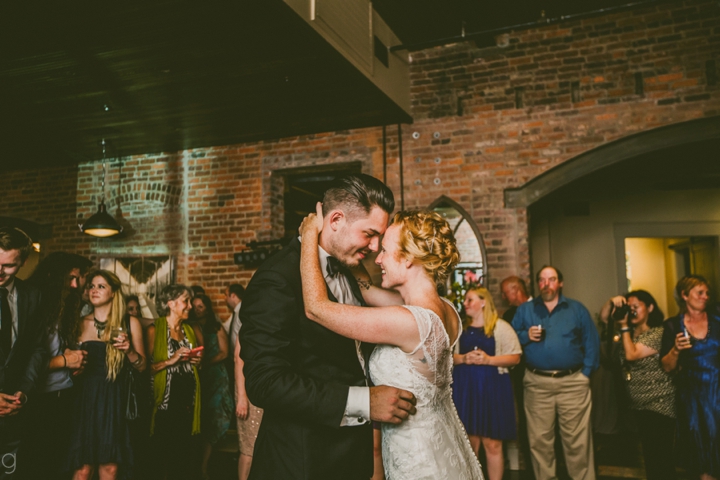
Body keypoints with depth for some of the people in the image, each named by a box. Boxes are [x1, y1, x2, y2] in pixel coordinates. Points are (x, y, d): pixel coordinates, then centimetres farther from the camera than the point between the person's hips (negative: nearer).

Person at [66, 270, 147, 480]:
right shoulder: (81, 324, 8)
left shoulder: (130, 323, 3)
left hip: (114, 399, -1)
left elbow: (142, 366, 4)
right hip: (85, 398, 1)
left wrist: (129, 350, -13)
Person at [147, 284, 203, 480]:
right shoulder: (154, 330, -5)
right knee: (164, 455, 1)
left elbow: (203, 357, 24)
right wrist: (170, 361, -18)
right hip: (165, 402, -4)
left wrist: (199, 361, 4)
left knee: (187, 453, 5)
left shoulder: (193, 330, 10)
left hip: (189, 401, 4)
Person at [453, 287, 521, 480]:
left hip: (492, 387, -3)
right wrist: (463, 358, -11)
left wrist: (489, 359, -17)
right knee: (469, 443, 10)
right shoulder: (460, 327, 9)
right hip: (464, 388, 3)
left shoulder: (501, 327, -1)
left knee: (492, 444, 3)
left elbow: (515, 357, -4)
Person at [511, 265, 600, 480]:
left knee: (577, 440, 0)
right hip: (537, 383, 1)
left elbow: (592, 342, 5)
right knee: (539, 439, 5)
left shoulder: (577, 309, 9)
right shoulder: (524, 310, 10)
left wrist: (586, 372, -3)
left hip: (572, 382, -1)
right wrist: (526, 336, -10)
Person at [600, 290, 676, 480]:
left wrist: (624, 326, -16)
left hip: (659, 405, -8)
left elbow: (631, 355, -22)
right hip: (640, 404, 8)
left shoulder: (658, 333, -17)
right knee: (649, 454, 16)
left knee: (661, 458, -3)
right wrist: (611, 302, -9)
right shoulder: (631, 330, 6)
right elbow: (603, 318, 9)